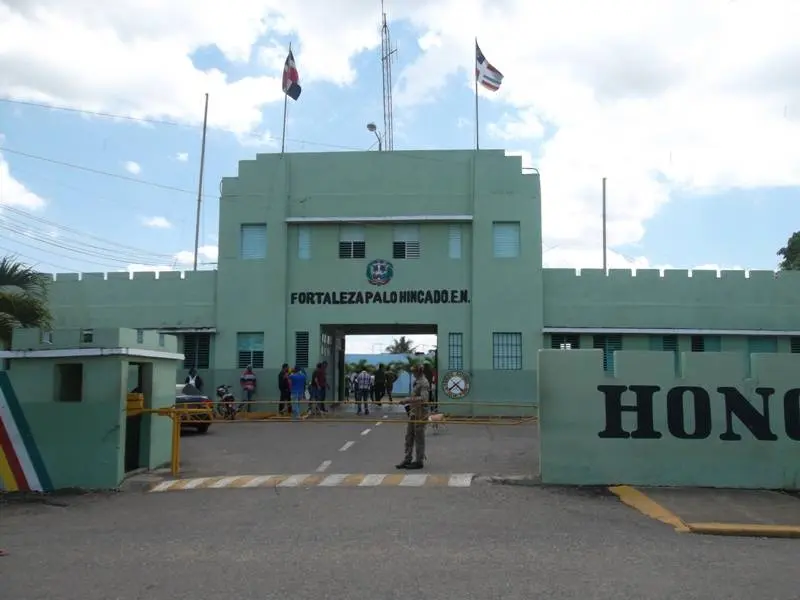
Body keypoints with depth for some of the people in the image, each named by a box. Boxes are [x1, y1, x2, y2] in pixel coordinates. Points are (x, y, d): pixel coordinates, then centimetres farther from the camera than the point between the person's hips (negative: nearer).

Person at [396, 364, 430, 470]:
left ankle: (419, 461, 9)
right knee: (409, 437, 11)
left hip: (420, 414, -9)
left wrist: (409, 400, -31)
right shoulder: (416, 381, 13)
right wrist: (409, 403, 18)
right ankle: (407, 460, 18)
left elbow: (423, 398, -28)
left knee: (419, 438, 0)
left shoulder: (424, 383, -16)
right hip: (413, 413, 9)